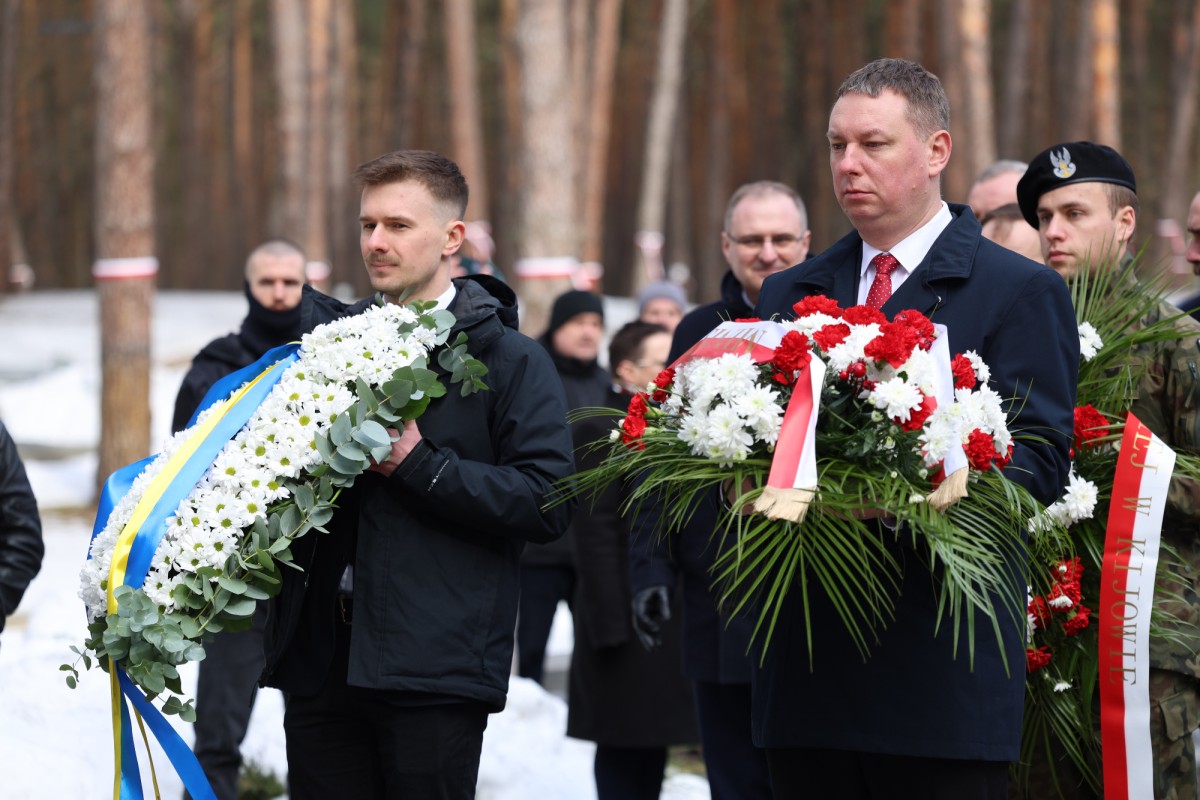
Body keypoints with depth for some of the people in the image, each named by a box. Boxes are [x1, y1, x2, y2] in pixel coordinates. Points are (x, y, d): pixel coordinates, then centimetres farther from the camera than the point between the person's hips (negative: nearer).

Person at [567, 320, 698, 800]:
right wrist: (611, 626, -19)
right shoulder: (602, 431, -10)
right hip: (629, 618, -8)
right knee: (623, 758, -4)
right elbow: (595, 532, -15)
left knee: (651, 750, 10)